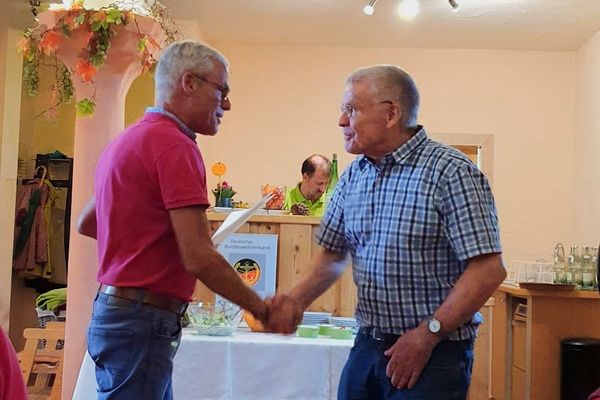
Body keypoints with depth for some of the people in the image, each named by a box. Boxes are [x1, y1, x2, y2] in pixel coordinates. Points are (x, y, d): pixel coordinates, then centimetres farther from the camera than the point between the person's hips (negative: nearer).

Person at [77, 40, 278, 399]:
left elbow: (85, 223, 25)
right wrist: (263, 310, -10)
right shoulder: (175, 144, -17)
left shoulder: (131, 138, 13)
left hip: (115, 309, 10)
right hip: (142, 323, -10)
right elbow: (199, 259, -22)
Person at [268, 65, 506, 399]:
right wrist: (297, 300, -4)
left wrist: (427, 334, -18)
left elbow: (489, 270, -17)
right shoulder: (353, 176, 7)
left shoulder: (451, 172, -14)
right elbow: (333, 255, 13)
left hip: (434, 354, -6)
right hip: (367, 347, 6)